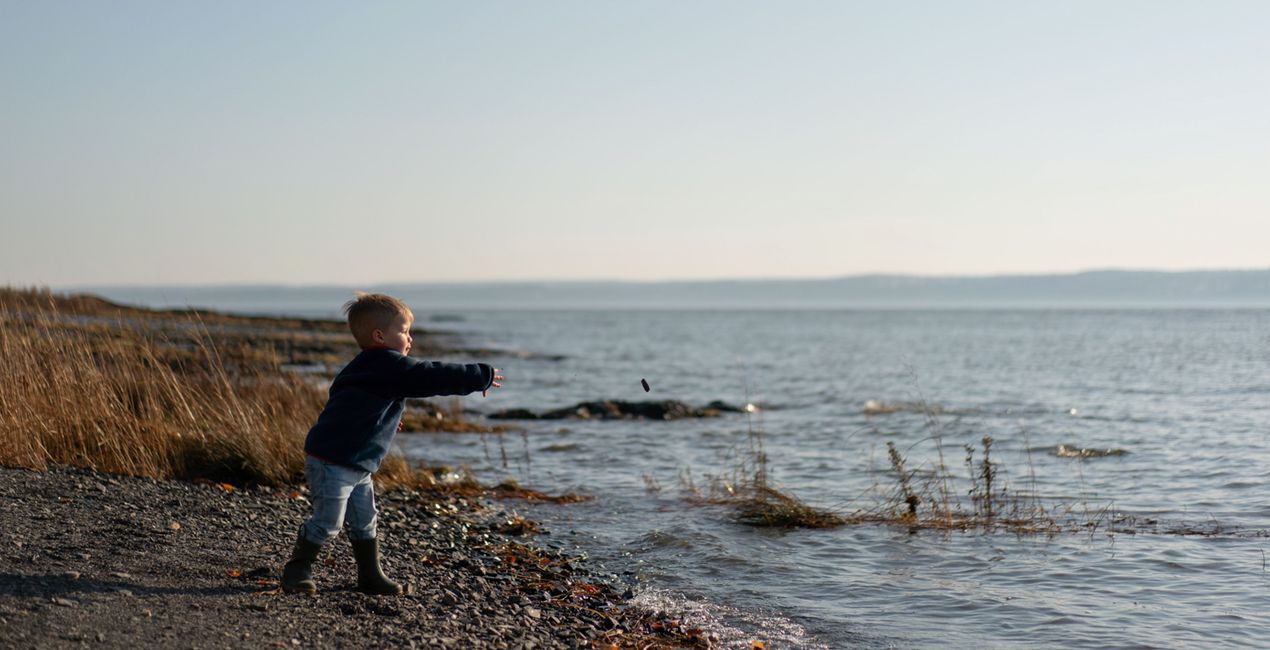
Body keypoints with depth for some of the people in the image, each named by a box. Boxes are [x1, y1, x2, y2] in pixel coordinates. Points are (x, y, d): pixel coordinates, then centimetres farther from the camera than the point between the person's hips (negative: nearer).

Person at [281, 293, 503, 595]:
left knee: (364, 522, 14)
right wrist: (481, 377, -12)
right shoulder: (390, 366, -19)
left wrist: (402, 412, 41)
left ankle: (370, 576, 23)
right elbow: (432, 377, -20)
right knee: (327, 523, -4)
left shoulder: (370, 367, 13)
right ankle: (297, 569, 12)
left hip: (357, 465, 11)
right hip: (331, 460, -11)